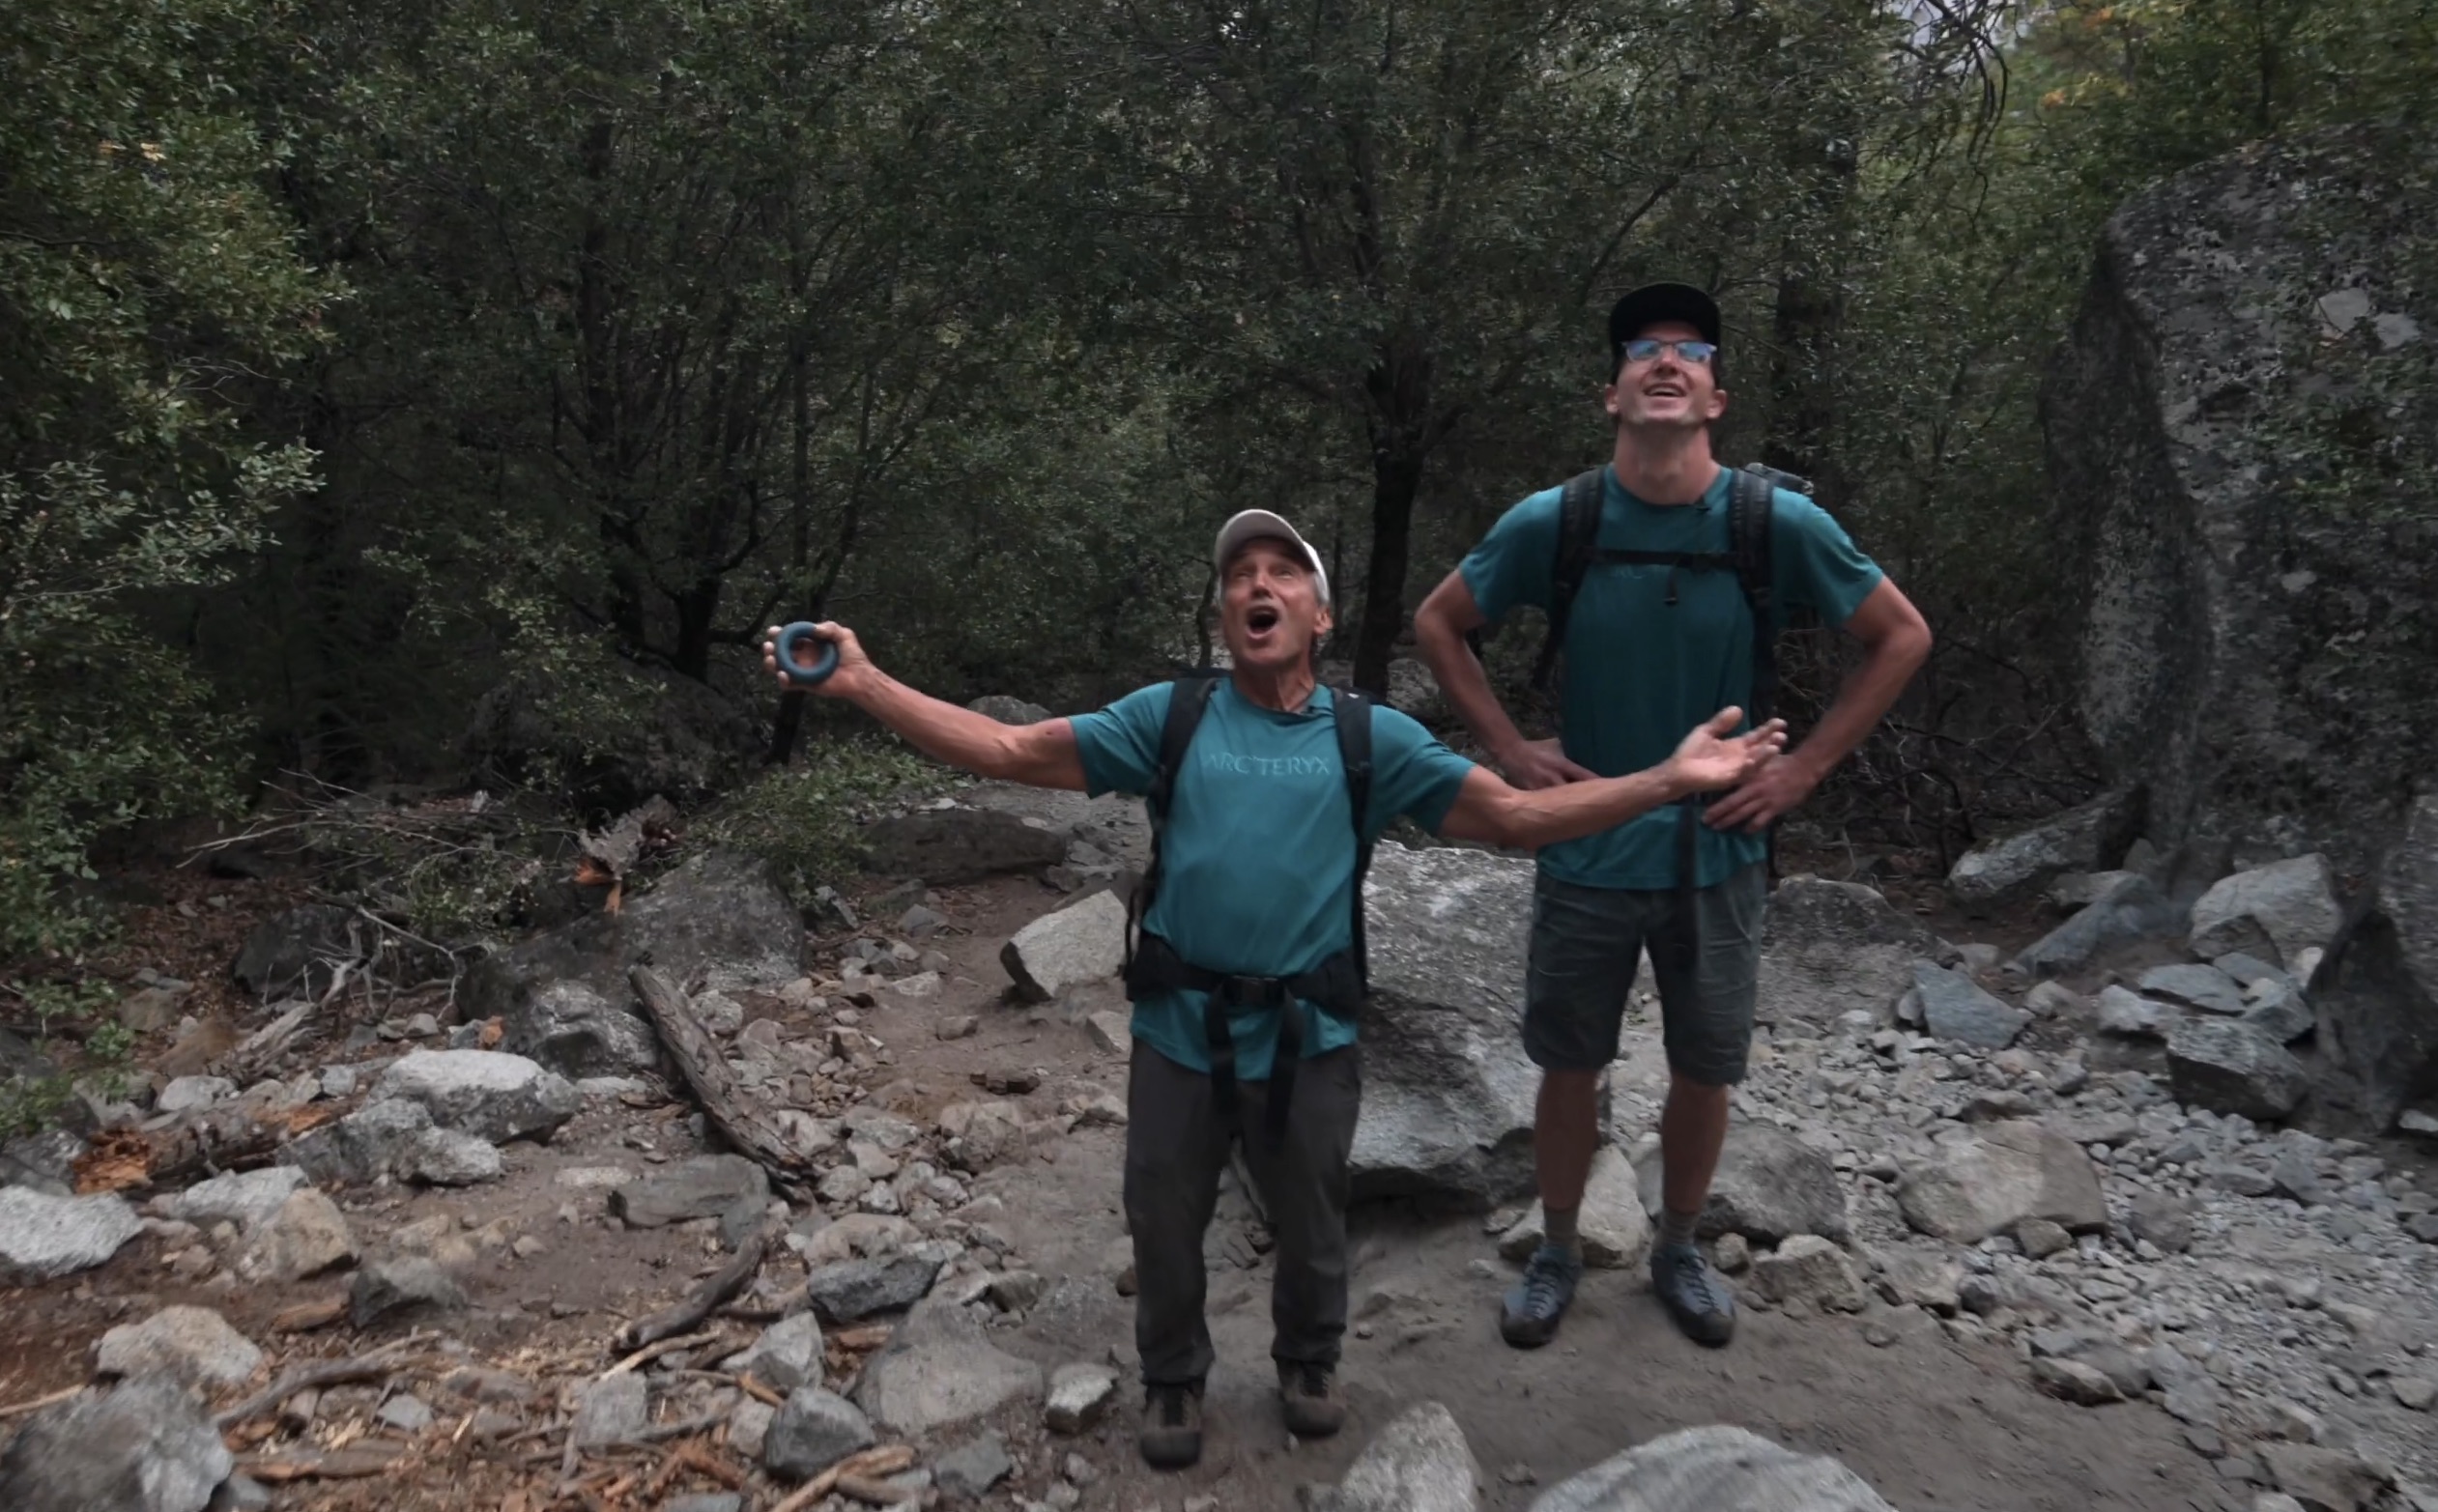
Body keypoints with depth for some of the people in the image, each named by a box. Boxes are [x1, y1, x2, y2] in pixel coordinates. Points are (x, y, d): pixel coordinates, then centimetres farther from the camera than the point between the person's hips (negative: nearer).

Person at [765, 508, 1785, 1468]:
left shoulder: (1373, 739, -2)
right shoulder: (1167, 717, -2)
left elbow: (1517, 816, -5)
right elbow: (1008, 751, -5)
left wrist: (1668, 779, -15)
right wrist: (863, 683, -14)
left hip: (1308, 1038, 0)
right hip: (1179, 1031, 0)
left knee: (1310, 1226, 20)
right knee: (1165, 1225, 17)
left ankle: (1308, 1361, 50)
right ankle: (1172, 1378, 45)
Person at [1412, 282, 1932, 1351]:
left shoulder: (1778, 525, -11)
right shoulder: (1552, 524, -10)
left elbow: (1902, 636, 1)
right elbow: (1437, 625, 4)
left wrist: (1805, 768, -5)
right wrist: (1507, 750, -4)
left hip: (1718, 855, 0)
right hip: (1586, 853, 0)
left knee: (1704, 1072, 14)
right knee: (1570, 1067, 12)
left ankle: (1677, 1252, 38)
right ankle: (1557, 1252, 34)